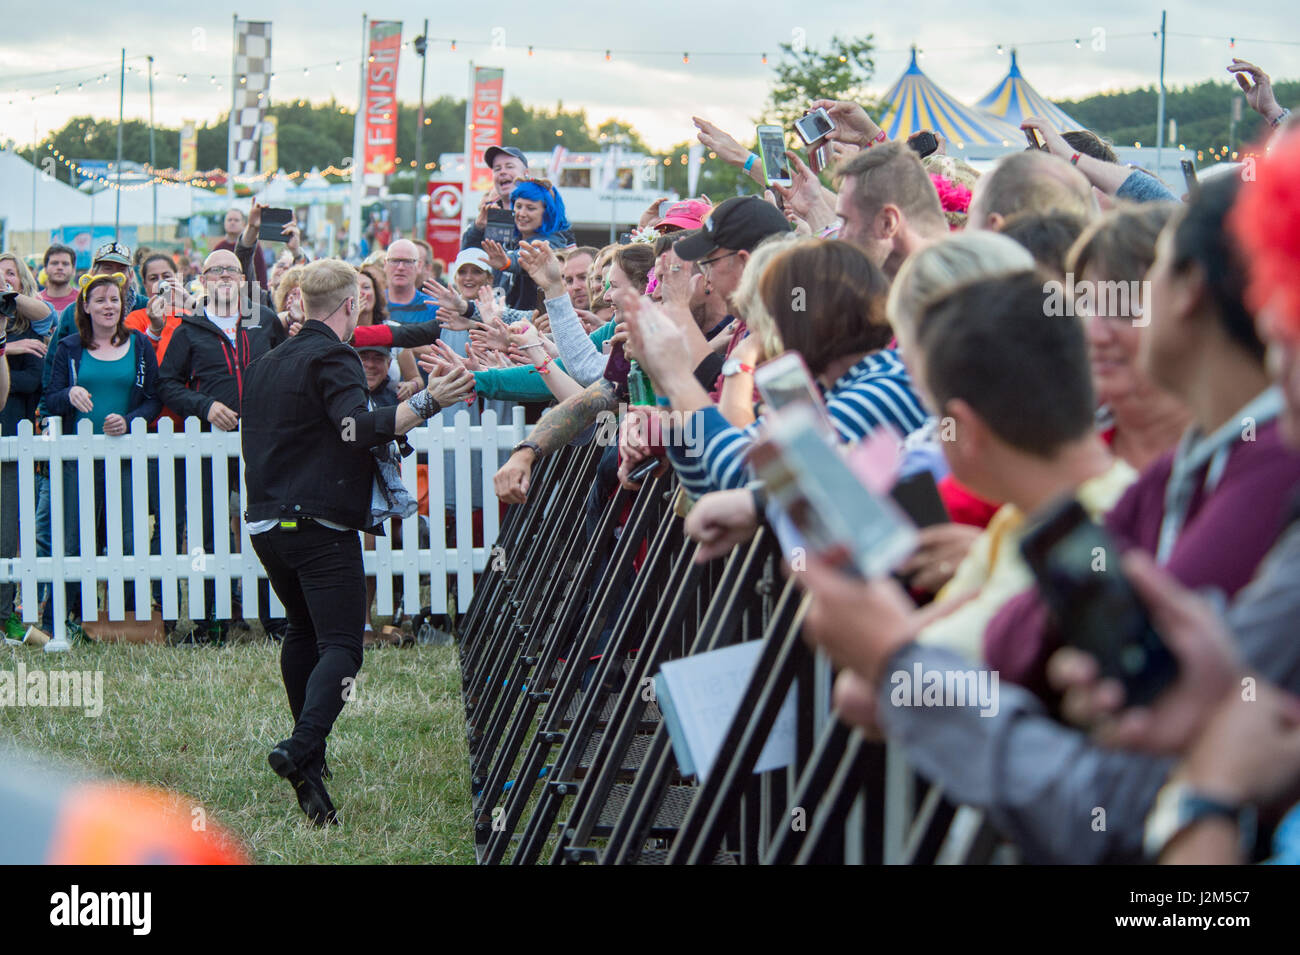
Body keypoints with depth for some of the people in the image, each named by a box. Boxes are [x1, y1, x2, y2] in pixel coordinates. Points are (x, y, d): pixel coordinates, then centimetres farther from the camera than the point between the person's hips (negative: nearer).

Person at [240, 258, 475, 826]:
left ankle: (309, 748, 30)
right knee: (340, 645, -11)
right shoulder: (332, 359, -9)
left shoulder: (266, 364, 17)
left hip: (266, 523, 8)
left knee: (303, 629, 25)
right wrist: (427, 403, -29)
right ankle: (302, 750, -31)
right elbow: (359, 427, -26)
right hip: (321, 525, -8)